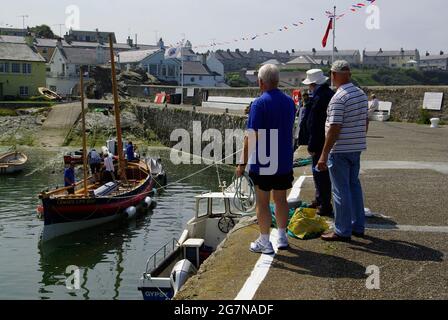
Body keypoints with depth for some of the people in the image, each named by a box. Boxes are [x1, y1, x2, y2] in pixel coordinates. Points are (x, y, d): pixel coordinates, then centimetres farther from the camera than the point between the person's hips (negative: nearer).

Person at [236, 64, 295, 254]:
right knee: (281, 200, 17)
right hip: (284, 161, 6)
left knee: (263, 202, 4)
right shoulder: (289, 102, 5)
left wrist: (243, 163, -13)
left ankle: (265, 243, 10)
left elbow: (252, 137, -18)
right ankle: (282, 238, 27)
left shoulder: (260, 104, -15)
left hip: (263, 162, -6)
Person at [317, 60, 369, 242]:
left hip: (340, 150, -9)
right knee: (354, 185, 17)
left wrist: (324, 155, -18)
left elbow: (334, 128, -21)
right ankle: (358, 227, 24)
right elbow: (366, 122, 15)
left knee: (341, 190, -1)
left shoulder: (339, 98, -18)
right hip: (357, 148, 9)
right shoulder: (362, 94, 8)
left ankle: (343, 231, 5)